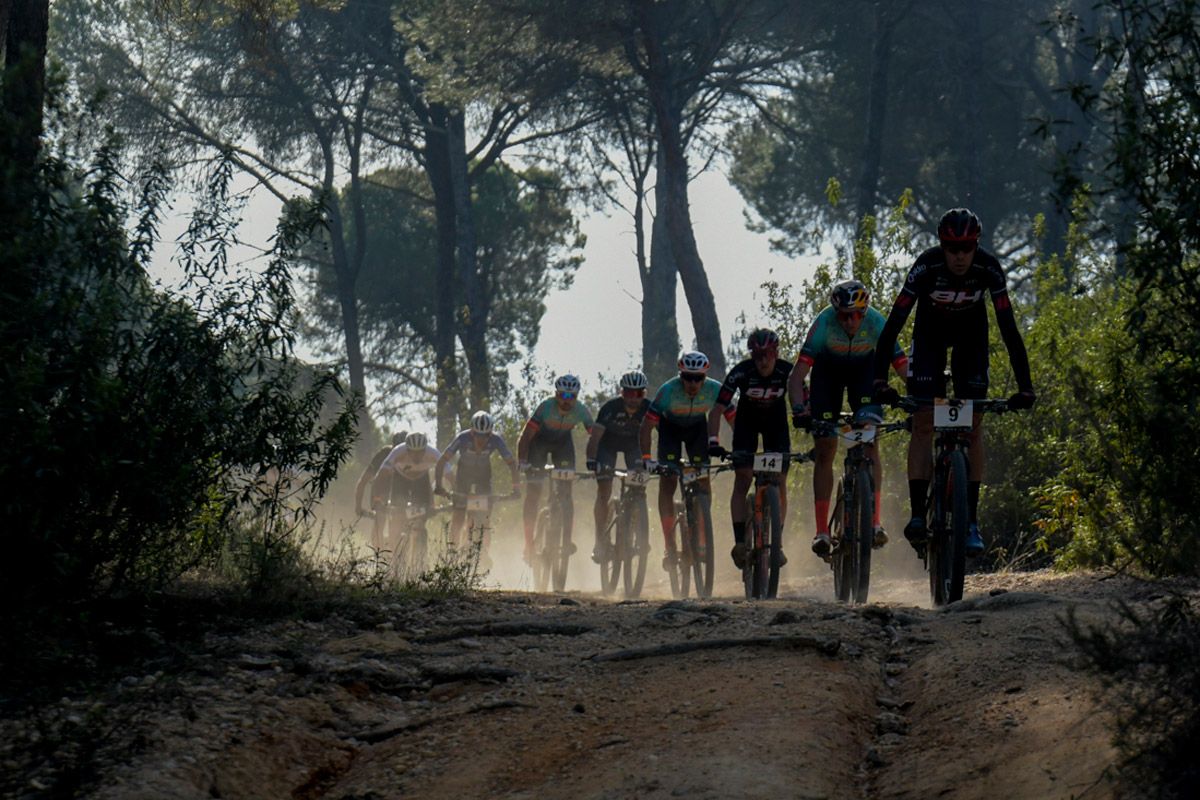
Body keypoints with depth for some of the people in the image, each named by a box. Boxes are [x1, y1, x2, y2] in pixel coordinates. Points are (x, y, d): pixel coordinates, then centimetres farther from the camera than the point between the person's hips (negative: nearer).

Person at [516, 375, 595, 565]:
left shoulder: (581, 411, -27)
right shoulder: (546, 407, -34)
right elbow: (525, 436, -36)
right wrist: (522, 462, -48)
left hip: (562, 443, 2)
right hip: (539, 441, -2)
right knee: (533, 492, -9)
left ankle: (567, 540, -10)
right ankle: (529, 543, -4)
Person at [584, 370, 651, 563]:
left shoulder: (649, 409, -28)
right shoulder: (610, 408, -34)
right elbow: (595, 436, -39)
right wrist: (591, 460, -53)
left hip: (633, 445, 2)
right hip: (608, 444, -2)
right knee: (604, 493, -11)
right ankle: (600, 541, -4)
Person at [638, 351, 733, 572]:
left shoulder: (715, 390, -29)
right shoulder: (668, 390, -35)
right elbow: (645, 427, -34)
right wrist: (646, 458, -45)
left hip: (697, 427, 2)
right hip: (670, 427, -2)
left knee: (703, 479, -12)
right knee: (667, 483, -15)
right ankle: (670, 547, -15)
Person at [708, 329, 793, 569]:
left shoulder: (787, 372, -27)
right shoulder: (741, 372, -29)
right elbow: (717, 409, -27)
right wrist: (713, 441, -39)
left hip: (776, 421, 1)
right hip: (747, 421, -1)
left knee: (779, 483, -8)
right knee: (742, 479, -15)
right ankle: (740, 542, -16)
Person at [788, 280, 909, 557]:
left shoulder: (876, 324, -32)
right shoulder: (824, 324, -34)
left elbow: (904, 369, -31)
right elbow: (797, 376, -37)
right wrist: (799, 409, -52)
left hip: (863, 367, 0)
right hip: (828, 368, 0)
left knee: (869, 441, -19)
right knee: (824, 449, -6)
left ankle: (874, 521, -19)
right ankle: (822, 531, -3)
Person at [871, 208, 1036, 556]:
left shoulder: (989, 268, -29)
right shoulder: (926, 266, -32)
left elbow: (1009, 328, -29)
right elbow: (894, 322, -34)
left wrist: (1025, 387, -34)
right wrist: (880, 381, -42)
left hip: (971, 334, 1)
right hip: (931, 333, -1)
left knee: (972, 424, -8)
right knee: (923, 424, -13)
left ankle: (971, 520, -5)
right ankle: (918, 515, -13)